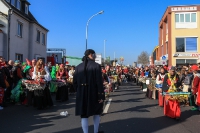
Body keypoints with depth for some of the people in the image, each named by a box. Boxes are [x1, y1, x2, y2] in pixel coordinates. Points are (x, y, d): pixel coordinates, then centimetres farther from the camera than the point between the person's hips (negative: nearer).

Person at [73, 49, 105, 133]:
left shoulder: (78, 67, 2)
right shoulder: (96, 66, -11)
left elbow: (75, 82, 4)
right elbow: (99, 82, -15)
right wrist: (101, 96, -11)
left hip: (81, 95, 3)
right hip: (94, 94, -2)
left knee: (84, 115, 8)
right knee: (96, 113, 19)